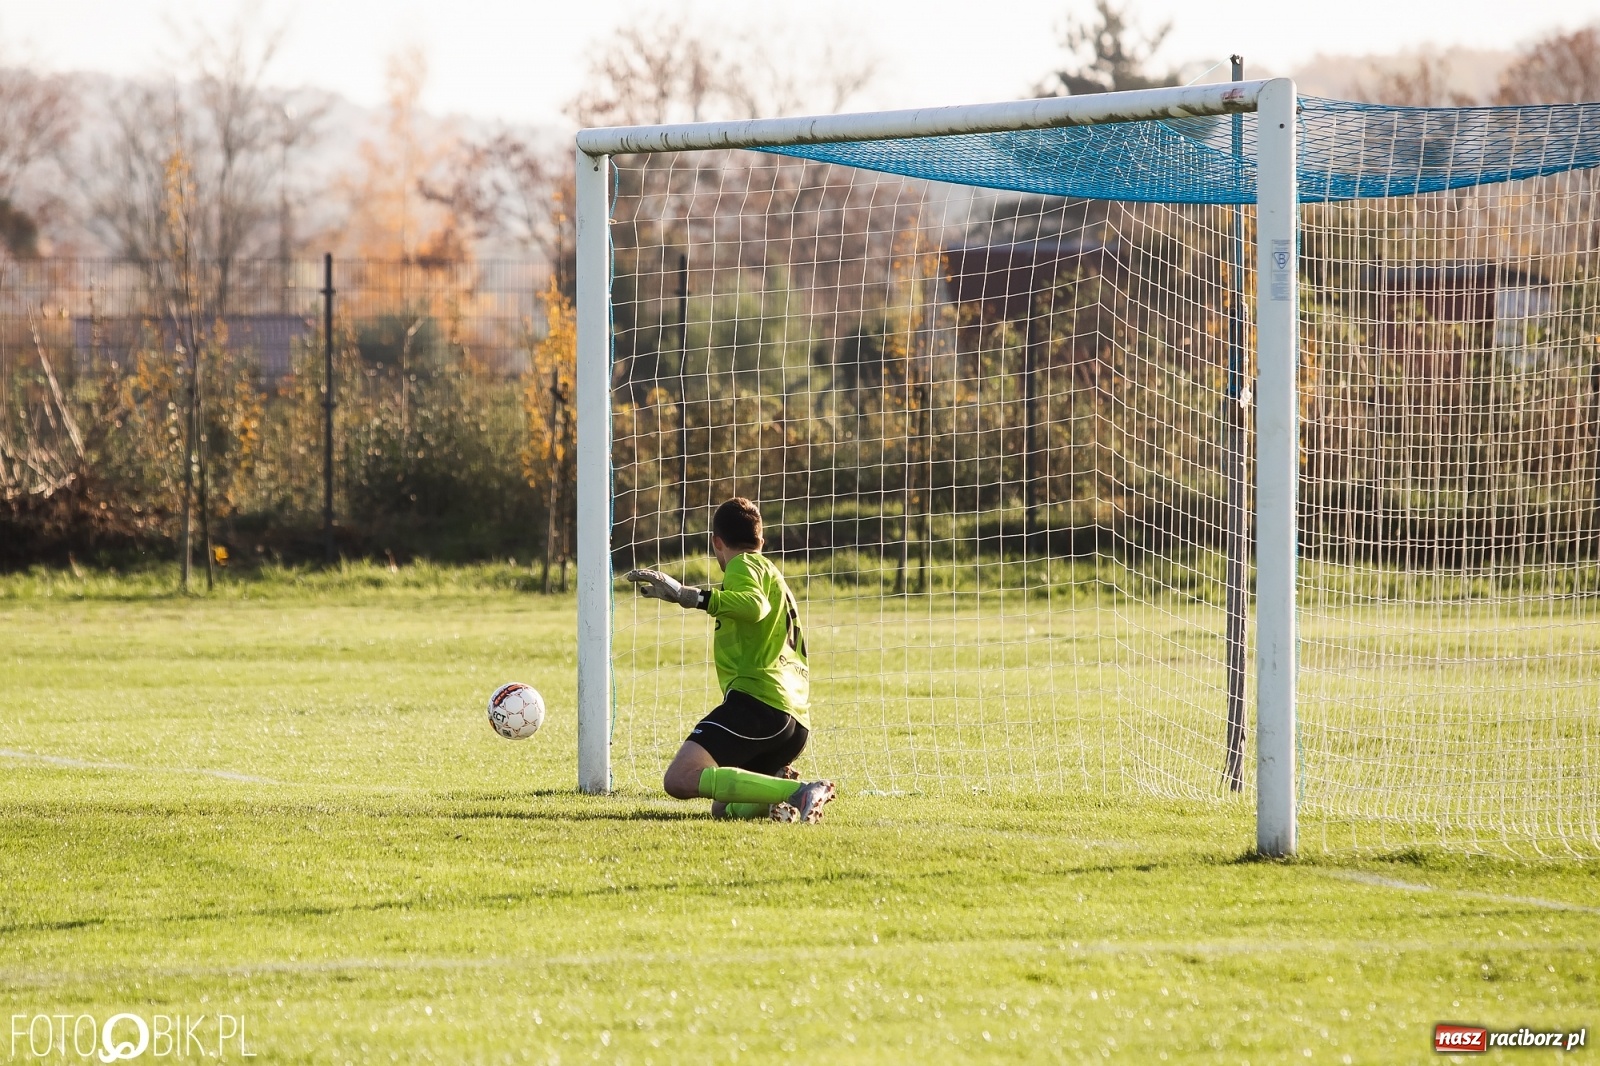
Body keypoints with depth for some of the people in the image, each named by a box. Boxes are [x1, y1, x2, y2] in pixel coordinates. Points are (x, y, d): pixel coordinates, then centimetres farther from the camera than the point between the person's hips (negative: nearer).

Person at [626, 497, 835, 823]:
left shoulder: (744, 565, 1)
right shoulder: (775, 578, 32)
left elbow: (754, 604, -20)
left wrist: (688, 595, -23)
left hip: (757, 701, -10)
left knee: (681, 779, -24)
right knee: (723, 807, 20)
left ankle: (797, 793, -32)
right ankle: (782, 789, -9)